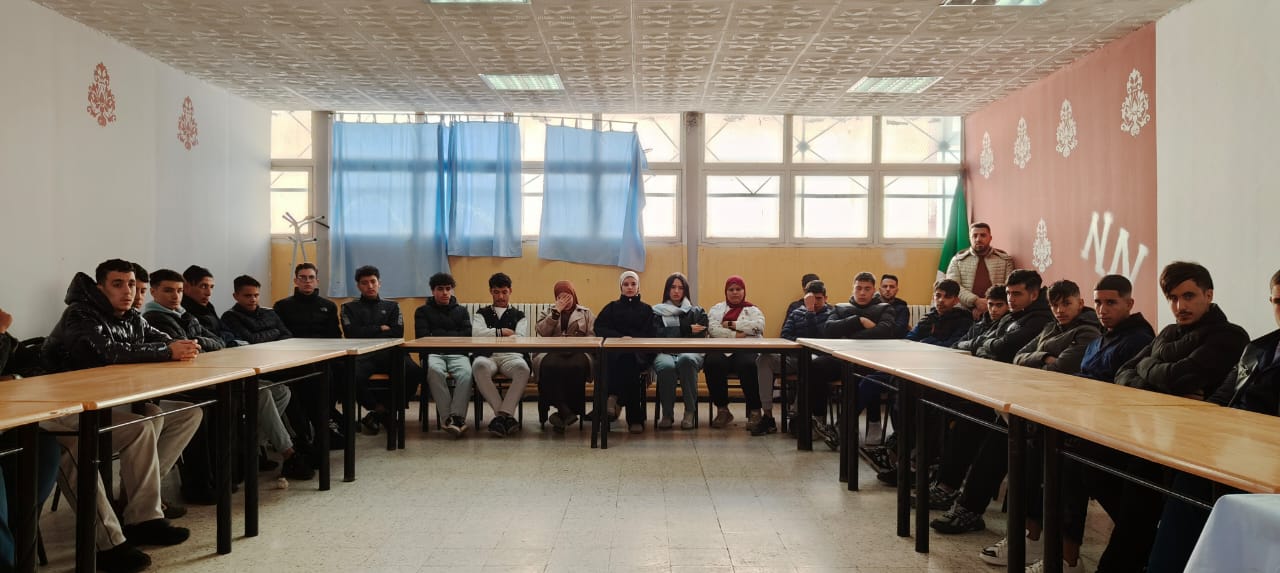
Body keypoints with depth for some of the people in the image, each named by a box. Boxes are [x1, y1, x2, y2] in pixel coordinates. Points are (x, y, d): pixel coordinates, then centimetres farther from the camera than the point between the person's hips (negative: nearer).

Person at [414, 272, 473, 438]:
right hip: (433, 353, -1)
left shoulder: (461, 311, 26)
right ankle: (447, 418, -40)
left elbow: (467, 336, 9)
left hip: (457, 353, 1)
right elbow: (422, 337, 5)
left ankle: (457, 417, -43)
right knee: (434, 370, -39)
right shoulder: (423, 311, 22)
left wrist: (438, 334, 2)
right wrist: (453, 336, 1)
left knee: (466, 372, -36)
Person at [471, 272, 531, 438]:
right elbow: (476, 333, 6)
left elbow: (520, 338, 6)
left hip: (511, 356, 0)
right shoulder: (482, 314, 28)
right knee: (479, 365, -39)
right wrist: (502, 332, 4)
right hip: (488, 356, 0)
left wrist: (491, 335, 1)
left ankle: (502, 414, -33)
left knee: (522, 367, -39)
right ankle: (507, 415, -33)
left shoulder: (519, 315, 26)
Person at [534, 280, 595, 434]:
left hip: (578, 352, -1)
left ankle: (562, 413, -30)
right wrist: (556, 312, 0)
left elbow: (592, 336, 6)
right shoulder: (548, 312, 24)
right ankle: (565, 411, -36)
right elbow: (542, 332, 4)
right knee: (550, 366, -37)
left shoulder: (586, 313, 21)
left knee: (576, 366, -37)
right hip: (551, 352, 1)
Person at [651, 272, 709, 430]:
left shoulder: (697, 312, 22)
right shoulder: (657, 312, 20)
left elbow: (701, 336, 7)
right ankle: (667, 414, -22)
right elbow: (657, 335, 2)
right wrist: (687, 330, -2)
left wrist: (671, 335, -3)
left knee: (686, 360, -38)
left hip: (690, 353, 0)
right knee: (666, 366, -38)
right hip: (664, 353, 0)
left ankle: (690, 411, -30)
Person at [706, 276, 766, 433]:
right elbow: (713, 328, 2)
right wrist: (734, 335, -11)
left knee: (748, 365, -35)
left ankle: (754, 410, -25)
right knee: (712, 364, -32)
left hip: (746, 350, -1)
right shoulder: (717, 308, 21)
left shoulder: (753, 309, 20)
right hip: (721, 350, 1)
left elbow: (759, 325, -3)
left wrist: (732, 324, -3)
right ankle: (722, 408, -16)